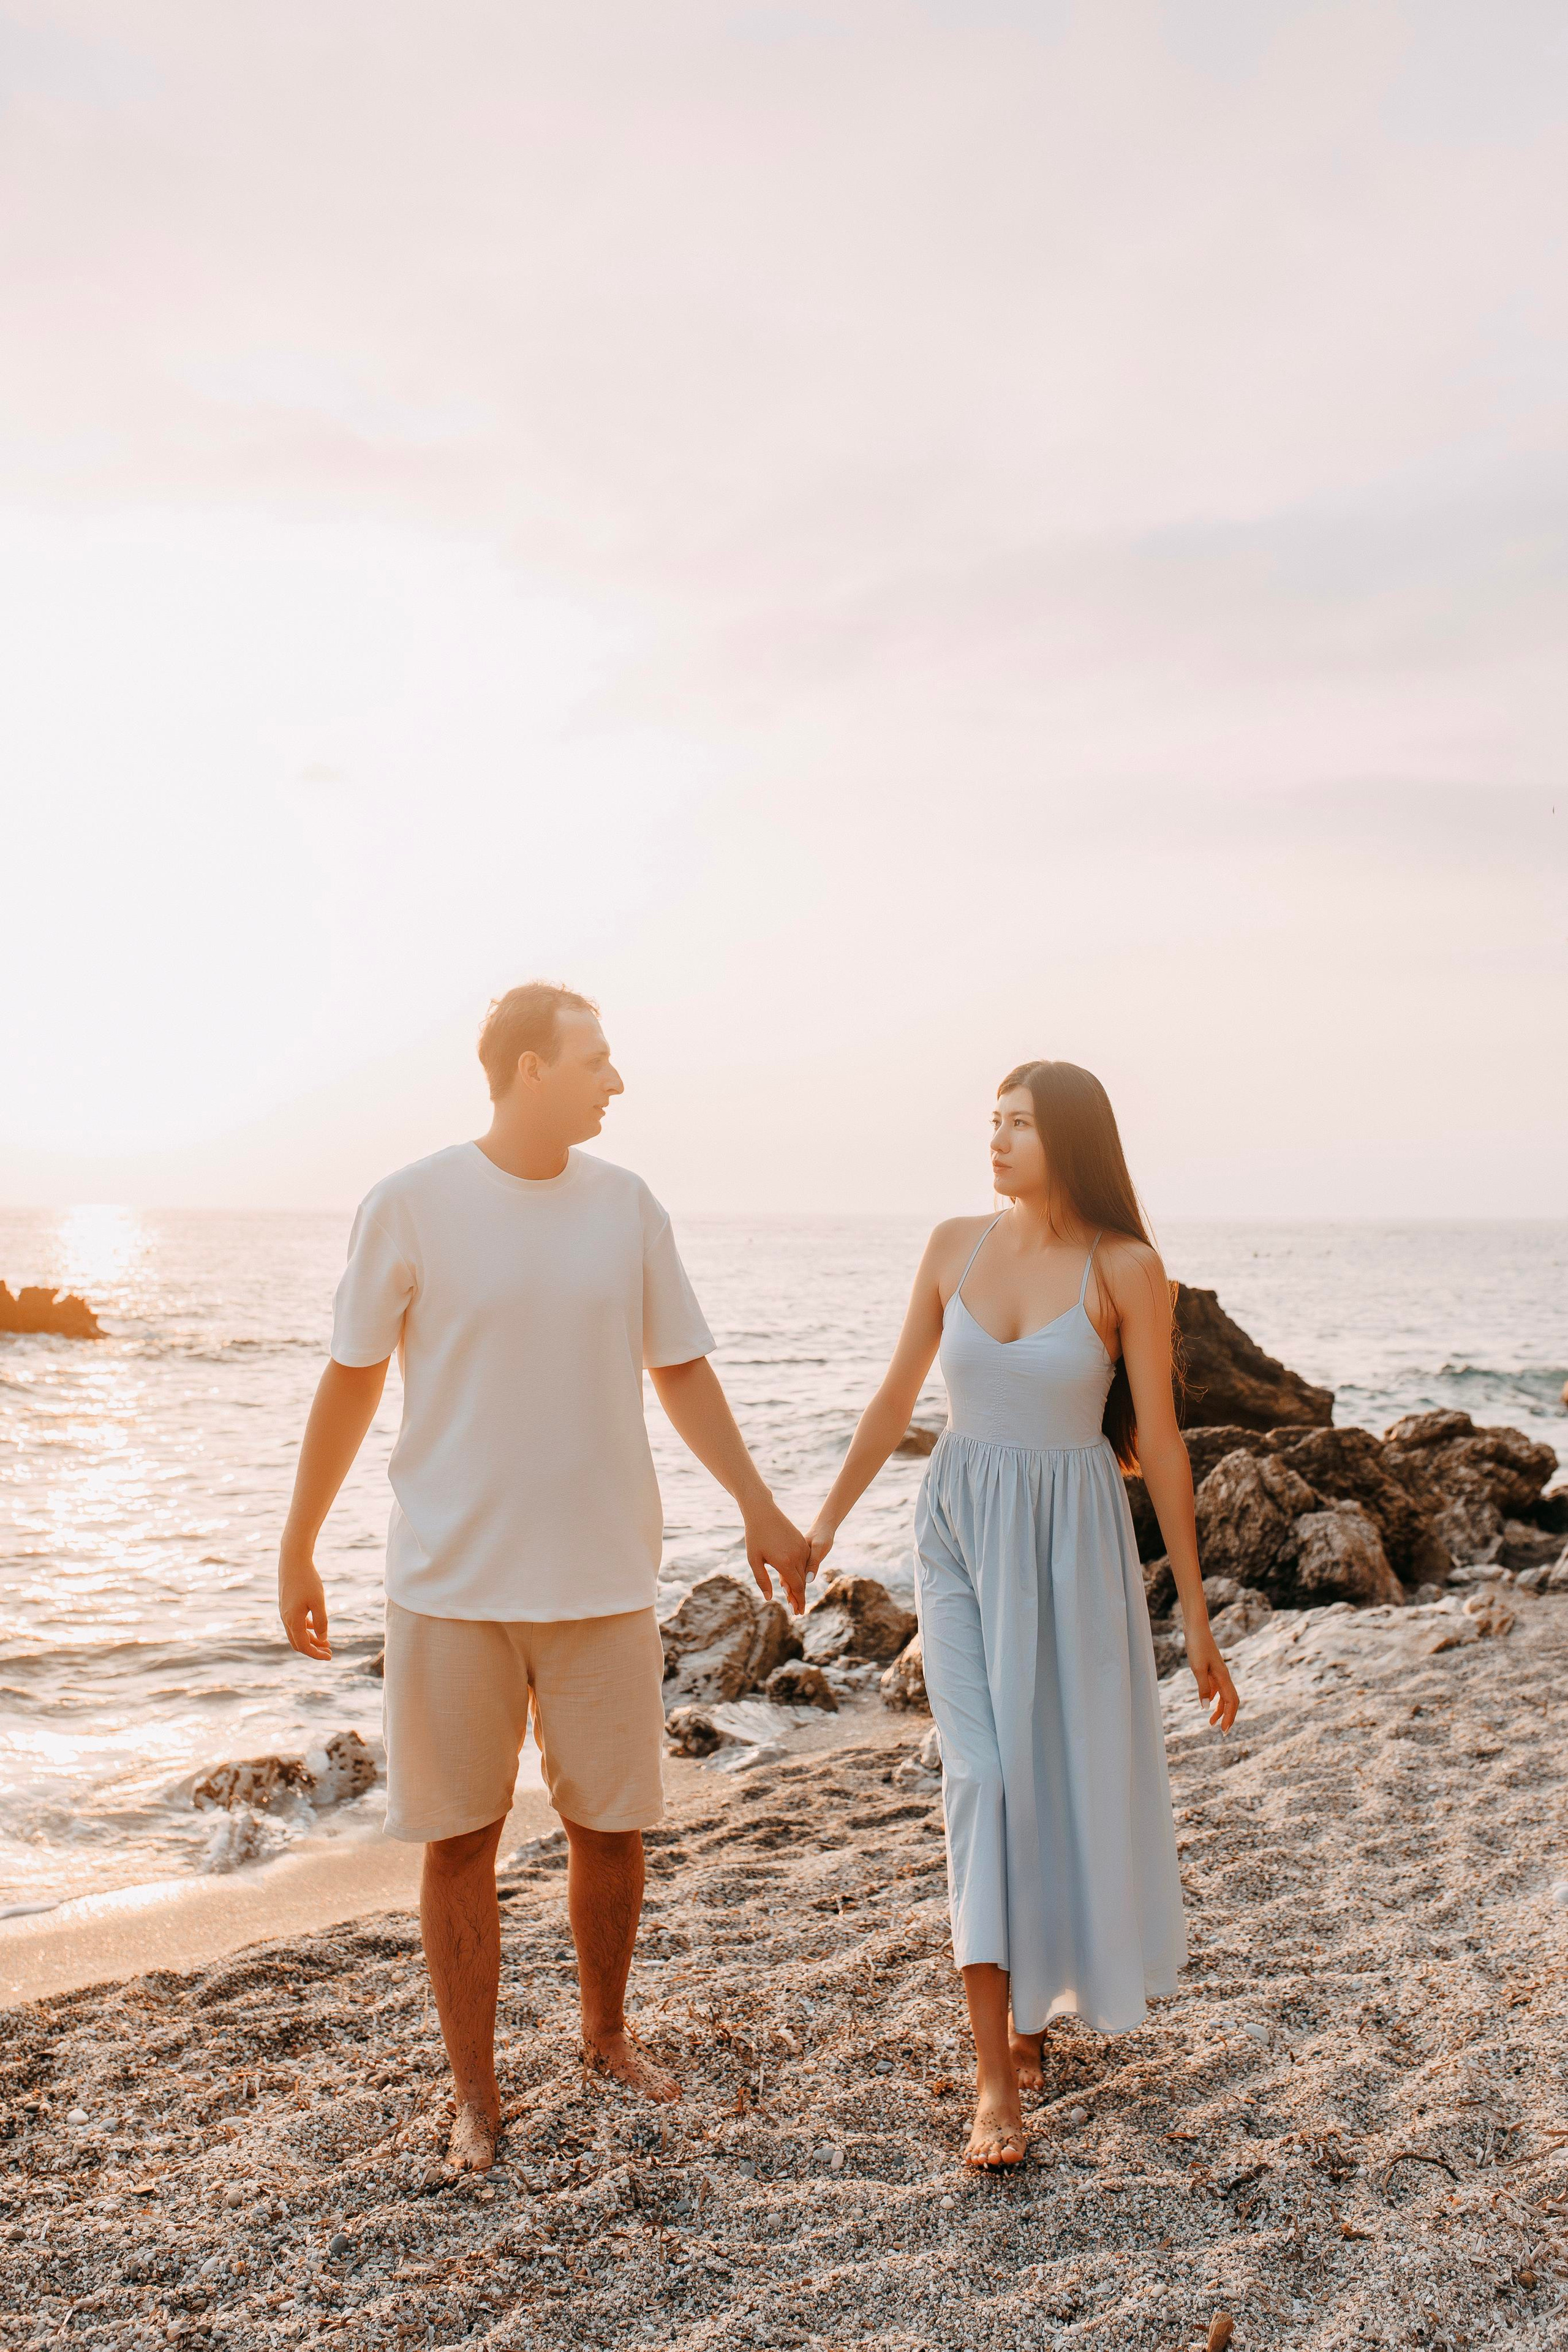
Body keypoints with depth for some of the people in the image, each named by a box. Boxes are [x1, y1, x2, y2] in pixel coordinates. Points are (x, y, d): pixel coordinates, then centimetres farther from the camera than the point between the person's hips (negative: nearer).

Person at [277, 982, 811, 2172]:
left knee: (612, 1825, 11)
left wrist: (761, 1509, 7)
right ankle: (475, 2093, 25)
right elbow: (352, 1380, 1)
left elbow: (681, 1370, 9)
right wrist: (297, 1550, 4)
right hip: (452, 1581, -2)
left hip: (603, 1578, 3)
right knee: (460, 1840, 7)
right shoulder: (411, 1206, -8)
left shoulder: (627, 1204, 1)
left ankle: (606, 2030, 37)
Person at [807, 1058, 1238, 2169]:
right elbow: (897, 1400, 8)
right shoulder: (956, 1245, 0)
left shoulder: (1126, 1269, -9)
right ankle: (995, 2078, 1)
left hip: (1073, 1536, -1)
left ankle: (1034, 1999, 38)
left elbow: (1160, 1441, -6)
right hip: (962, 1533, 2)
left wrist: (1196, 1614, -4)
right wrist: (824, 1521, 10)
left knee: (1079, 1780, 9)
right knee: (982, 1776, -6)